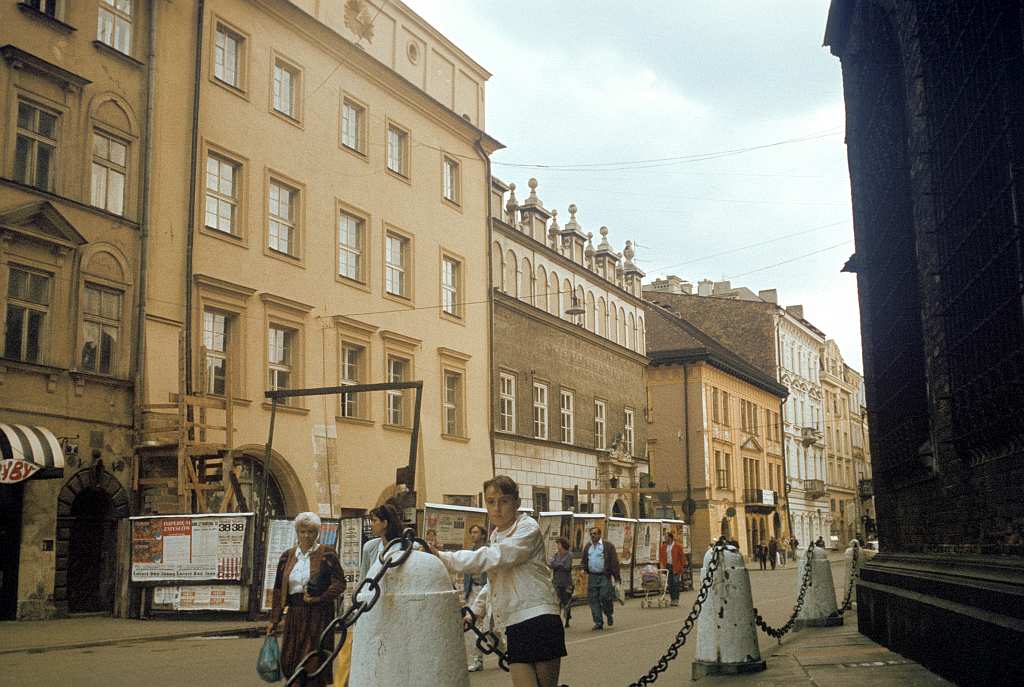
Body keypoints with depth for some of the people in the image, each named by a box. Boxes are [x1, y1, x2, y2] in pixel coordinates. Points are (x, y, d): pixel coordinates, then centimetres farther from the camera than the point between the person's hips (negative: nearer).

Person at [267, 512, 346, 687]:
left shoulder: (326, 554, -3)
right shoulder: (288, 556, 10)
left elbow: (340, 583, -6)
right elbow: (278, 589, 12)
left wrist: (319, 598, -17)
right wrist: (274, 620, 9)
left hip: (319, 614, -4)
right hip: (294, 614, 5)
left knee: (314, 662, -4)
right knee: (289, 661, 6)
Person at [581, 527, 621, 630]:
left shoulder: (608, 545, -3)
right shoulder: (587, 546, 13)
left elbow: (614, 562, -5)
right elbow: (584, 561, 24)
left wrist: (617, 577, -10)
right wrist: (585, 570, 6)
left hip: (604, 576, -5)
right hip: (592, 577, 5)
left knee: (605, 597, -9)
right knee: (593, 600, 1)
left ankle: (609, 615, 21)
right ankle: (598, 622, 8)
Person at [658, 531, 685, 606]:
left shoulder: (678, 547, -1)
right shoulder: (662, 547, 10)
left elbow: (681, 558, 0)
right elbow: (660, 557, 12)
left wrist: (681, 568, -5)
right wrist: (661, 565, -2)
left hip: (675, 567, -4)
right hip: (667, 567, 4)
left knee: (675, 583, -6)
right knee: (670, 584, 5)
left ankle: (676, 600, -3)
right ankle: (672, 599, 10)